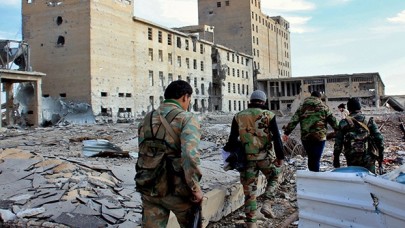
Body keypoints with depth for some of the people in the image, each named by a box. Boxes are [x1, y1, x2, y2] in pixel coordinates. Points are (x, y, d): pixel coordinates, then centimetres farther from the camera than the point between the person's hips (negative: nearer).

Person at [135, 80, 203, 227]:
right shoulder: (186, 119, -10)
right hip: (176, 189, -5)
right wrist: (196, 188, -16)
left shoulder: (147, 120, 10)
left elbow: (143, 154, 12)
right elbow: (190, 155, -24)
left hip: (150, 189, 5)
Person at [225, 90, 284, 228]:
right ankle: (267, 204, 5)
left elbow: (233, 138, 4)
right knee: (274, 179, 24)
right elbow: (276, 138, -6)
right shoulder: (268, 115, -3)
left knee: (249, 189, 10)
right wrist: (280, 156, 0)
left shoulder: (238, 116, 4)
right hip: (266, 157, -2)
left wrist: (228, 150, 19)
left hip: (247, 158, 2)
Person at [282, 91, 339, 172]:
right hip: (320, 137, -2)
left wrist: (286, 133, 4)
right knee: (316, 159, -1)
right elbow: (333, 120, 5)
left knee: (311, 158, 17)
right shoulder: (324, 107, 4)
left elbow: (293, 121, 3)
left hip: (305, 137, 3)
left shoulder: (302, 107, 8)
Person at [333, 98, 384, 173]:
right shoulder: (369, 121, 1)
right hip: (367, 159, 0)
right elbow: (379, 138, -2)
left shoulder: (344, 123, -1)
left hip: (351, 160, 0)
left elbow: (338, 144, 0)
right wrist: (381, 153, 9)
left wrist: (336, 159, 7)